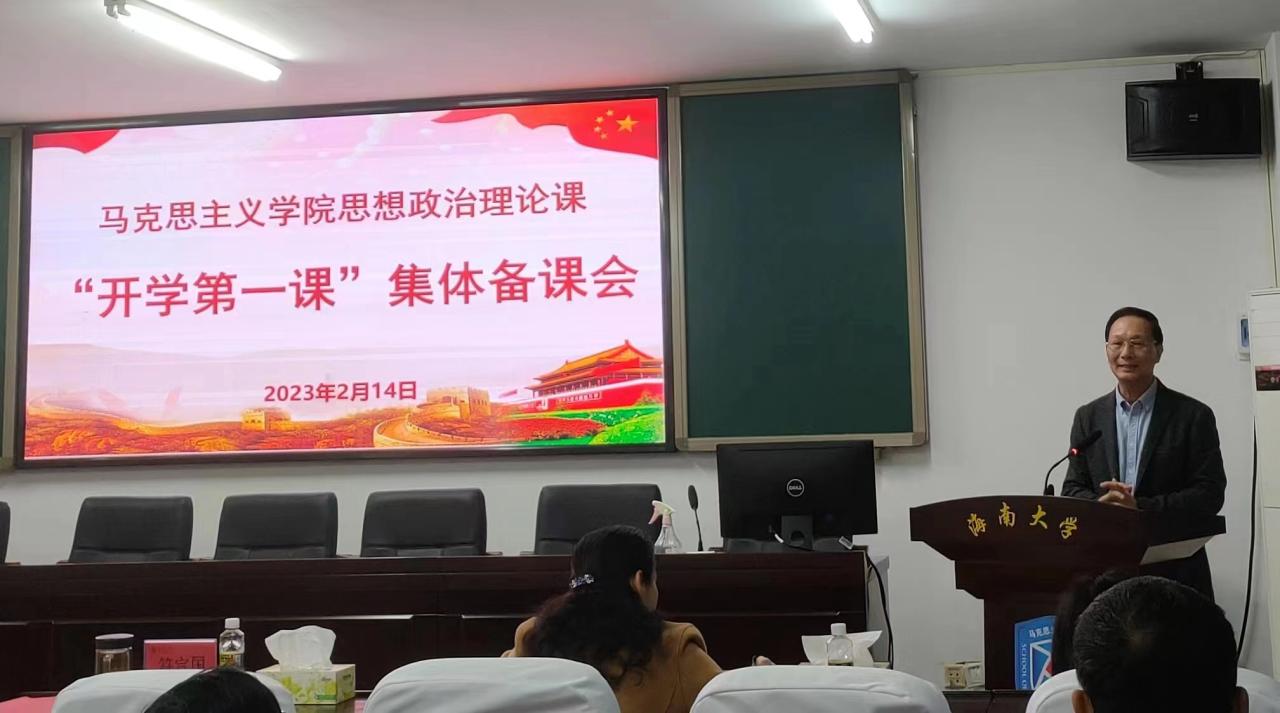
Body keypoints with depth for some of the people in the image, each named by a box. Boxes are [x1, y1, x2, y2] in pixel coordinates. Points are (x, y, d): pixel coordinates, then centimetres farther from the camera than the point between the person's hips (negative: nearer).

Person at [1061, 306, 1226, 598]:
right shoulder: (1088, 417, 10)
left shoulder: (1194, 416, 0)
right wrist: (1102, 505, -13)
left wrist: (1140, 507, -17)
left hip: (1175, 572, -2)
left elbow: (1210, 494, -6)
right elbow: (1073, 489, 10)